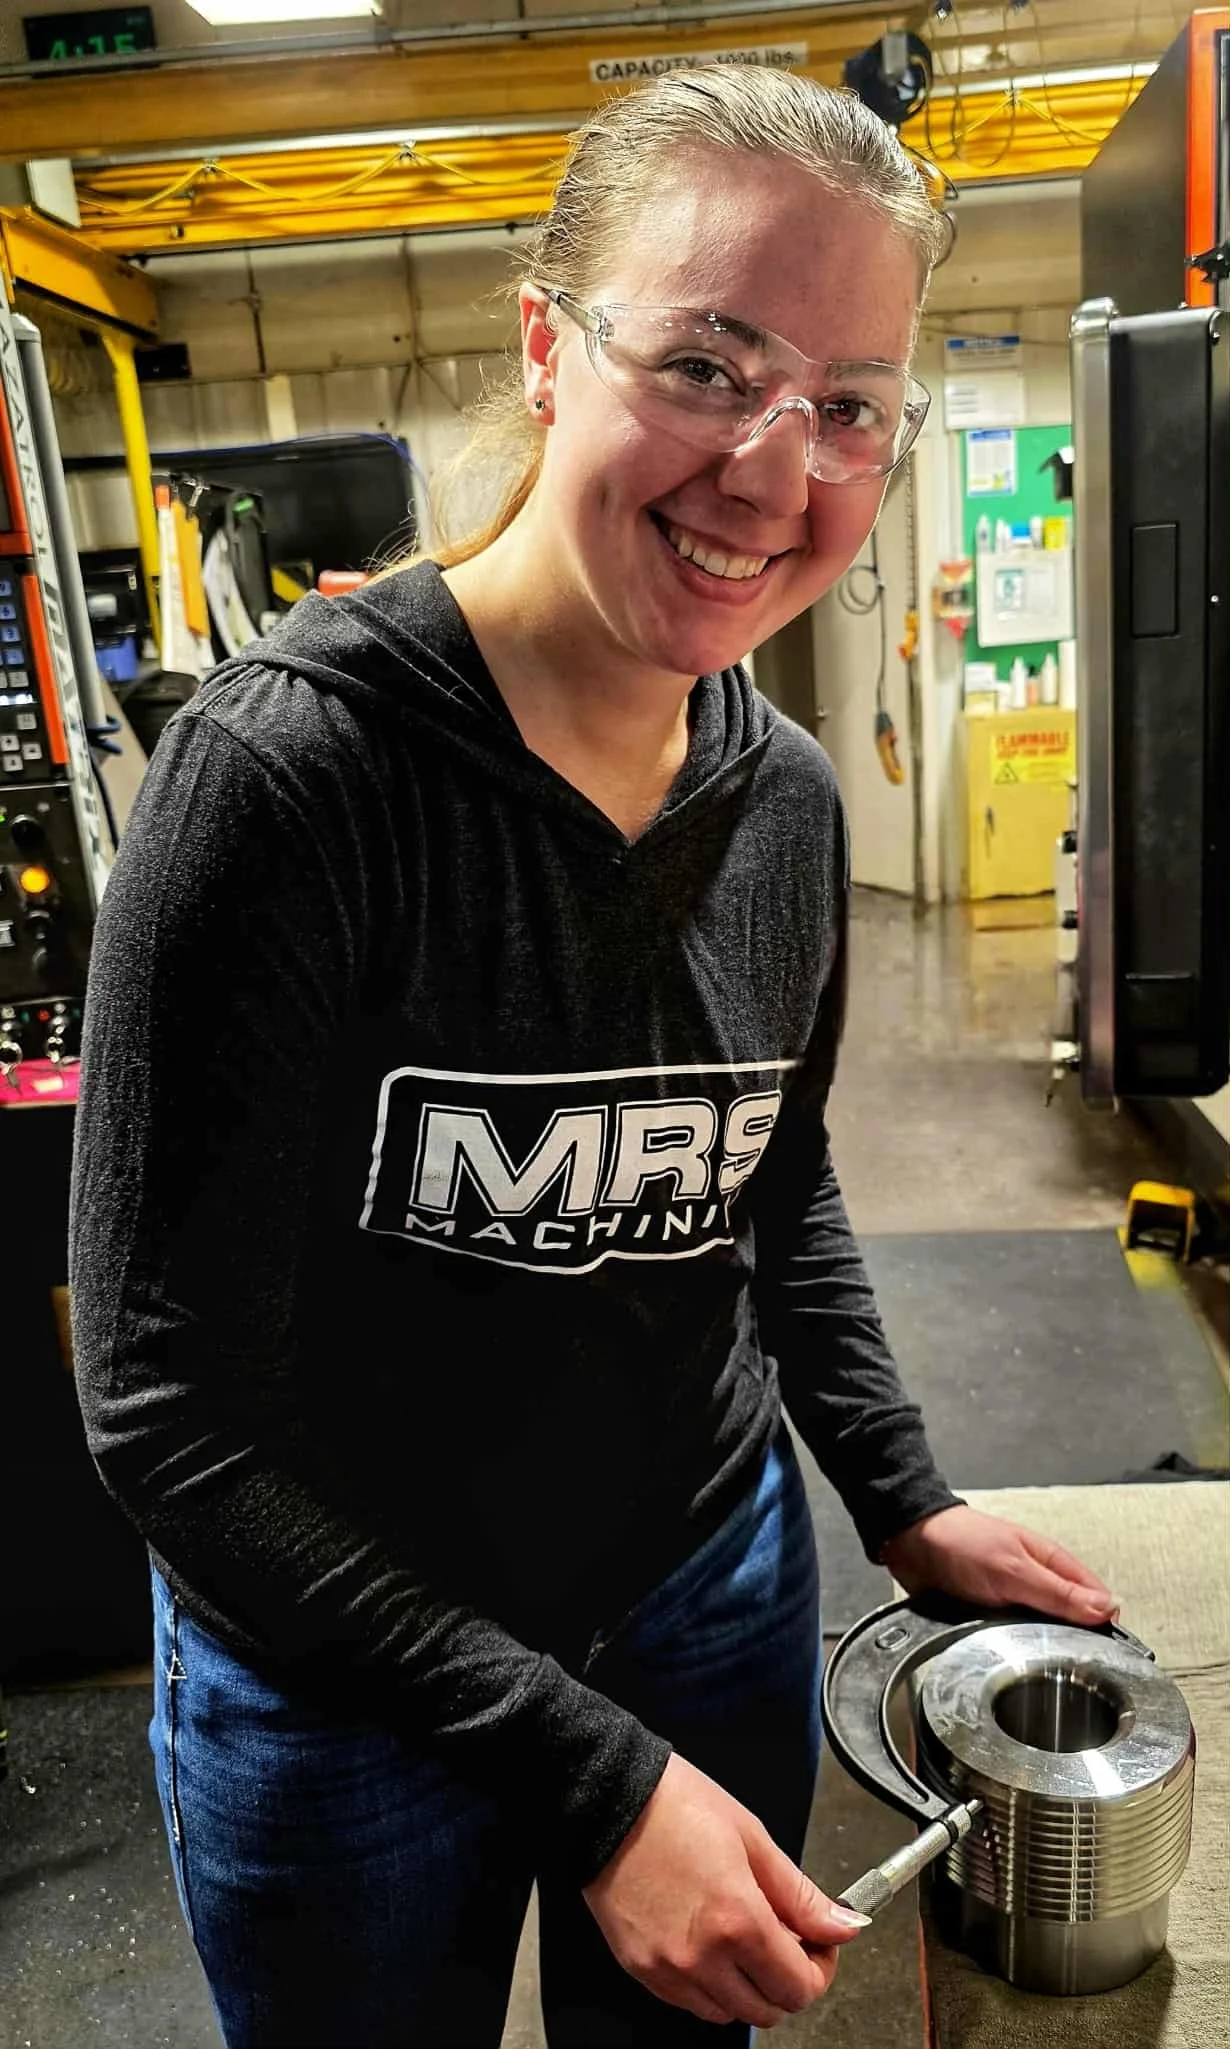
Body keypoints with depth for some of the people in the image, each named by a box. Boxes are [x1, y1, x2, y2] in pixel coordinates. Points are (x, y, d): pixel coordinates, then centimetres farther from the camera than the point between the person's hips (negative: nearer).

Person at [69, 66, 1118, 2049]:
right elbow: (168, 1409, -21)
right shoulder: (289, 767, -24)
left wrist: (903, 1499, 5)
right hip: (343, 1688, -4)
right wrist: (585, 1772, -20)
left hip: (716, 1593, 5)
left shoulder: (790, 796, -5)